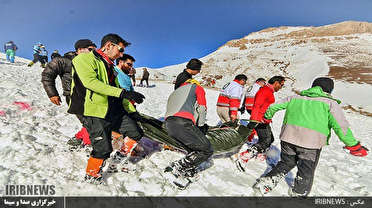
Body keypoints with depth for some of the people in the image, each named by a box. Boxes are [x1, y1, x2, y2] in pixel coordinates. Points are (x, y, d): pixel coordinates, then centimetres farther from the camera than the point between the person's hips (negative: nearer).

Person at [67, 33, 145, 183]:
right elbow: (90, 82, -22)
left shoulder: (110, 66, 21)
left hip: (114, 111, 8)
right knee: (103, 148, -6)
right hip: (95, 112, -8)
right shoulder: (85, 58, -6)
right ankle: (91, 175, 20)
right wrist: (122, 93, -29)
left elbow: (117, 88, 21)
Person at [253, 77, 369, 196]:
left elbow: (273, 107, 17)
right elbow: (341, 126, -5)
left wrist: (267, 116, 35)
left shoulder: (295, 97, 14)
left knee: (286, 163, 24)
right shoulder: (330, 102, 5)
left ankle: (266, 181, 23)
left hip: (288, 137, 4)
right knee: (306, 174, 15)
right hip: (311, 142, -3)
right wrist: (354, 146, 1)